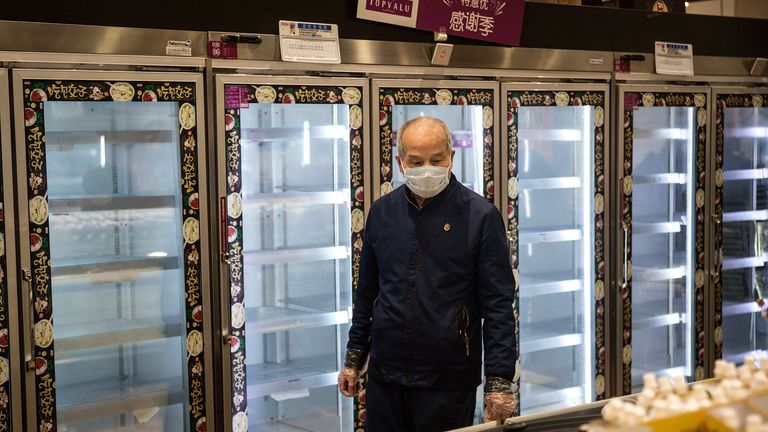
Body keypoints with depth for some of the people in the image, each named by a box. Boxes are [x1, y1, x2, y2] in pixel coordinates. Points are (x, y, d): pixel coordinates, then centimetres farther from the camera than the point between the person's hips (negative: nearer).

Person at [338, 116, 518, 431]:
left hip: (450, 380, -3)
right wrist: (354, 358, 14)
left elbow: (498, 304, -9)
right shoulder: (382, 211, 5)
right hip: (384, 376, 4)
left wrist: (499, 381, -13)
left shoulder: (480, 215, -7)